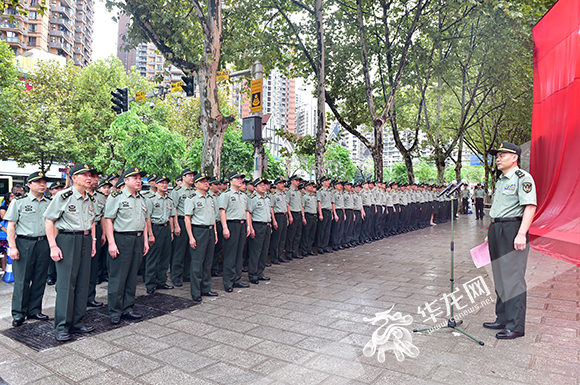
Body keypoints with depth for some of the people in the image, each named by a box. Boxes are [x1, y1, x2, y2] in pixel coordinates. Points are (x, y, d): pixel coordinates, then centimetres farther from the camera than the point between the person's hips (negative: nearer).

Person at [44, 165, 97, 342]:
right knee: (66, 284, -4)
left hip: (85, 240, 6)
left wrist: (93, 240, 14)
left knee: (82, 283, 9)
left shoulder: (90, 199, 11)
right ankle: (62, 327, 6)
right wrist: (53, 246, -13)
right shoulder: (63, 196, -8)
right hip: (67, 240, -6)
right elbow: (49, 220, -8)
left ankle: (77, 322, 20)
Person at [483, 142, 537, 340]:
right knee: (500, 277, 14)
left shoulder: (523, 178, -9)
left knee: (513, 279, -4)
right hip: (497, 229, 9)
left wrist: (521, 234, -26)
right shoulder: (500, 180, 18)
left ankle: (515, 326, 5)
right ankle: (502, 319, 25)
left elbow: (530, 207, -19)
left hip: (512, 229, -9)